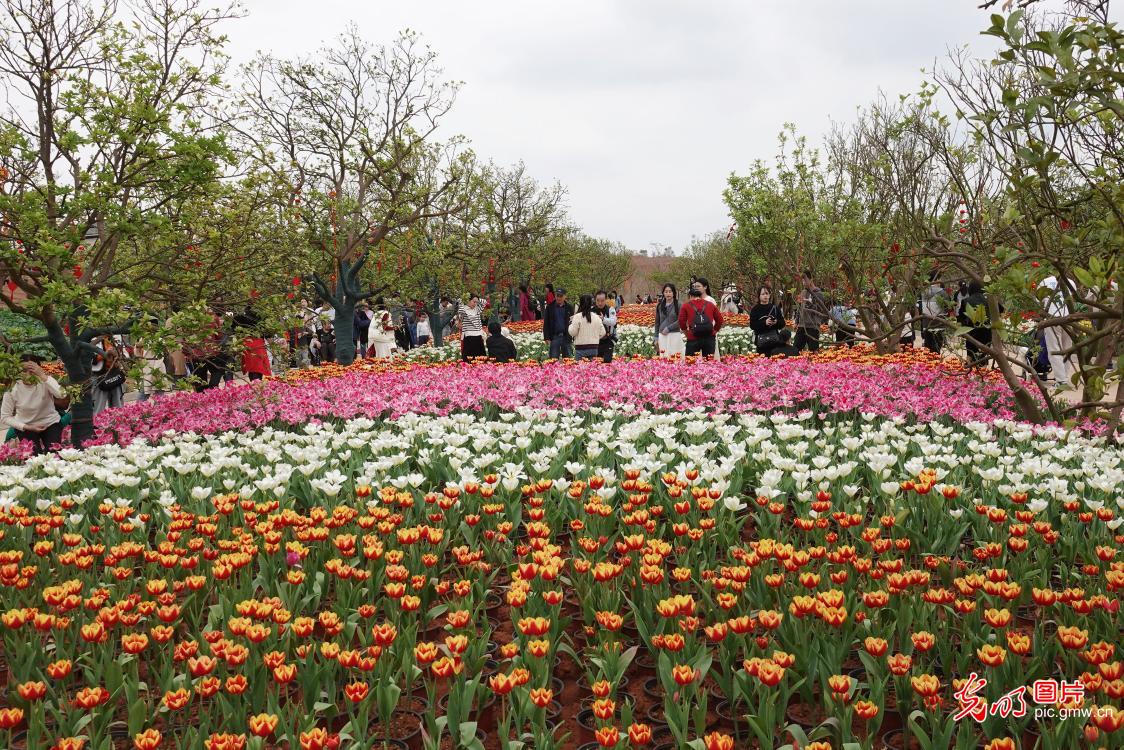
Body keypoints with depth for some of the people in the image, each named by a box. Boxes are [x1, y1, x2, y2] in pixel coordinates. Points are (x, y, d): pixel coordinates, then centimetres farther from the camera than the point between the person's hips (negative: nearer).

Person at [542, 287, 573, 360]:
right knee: (554, 359, 1)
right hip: (555, 337, -1)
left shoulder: (569, 308, 6)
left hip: (566, 337, 1)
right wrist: (546, 337, -5)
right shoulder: (550, 307, 4)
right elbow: (546, 323, 3)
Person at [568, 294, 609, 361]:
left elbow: (572, 332, -7)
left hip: (581, 348, -4)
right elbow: (602, 333, 7)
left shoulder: (577, 317, -9)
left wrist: (570, 323, 8)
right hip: (594, 348, 4)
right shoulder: (597, 317, 5)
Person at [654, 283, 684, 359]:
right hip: (662, 336, 3)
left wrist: (668, 328, -11)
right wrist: (656, 338, 12)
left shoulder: (678, 305, -1)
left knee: (675, 356, -7)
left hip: (675, 335, -3)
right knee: (663, 357, 0)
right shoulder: (659, 306, 11)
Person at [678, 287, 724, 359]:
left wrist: (686, 332, 12)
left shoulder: (686, 306, 4)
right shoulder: (710, 304, 12)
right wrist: (715, 330, 22)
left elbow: (682, 321, -3)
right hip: (709, 337, 2)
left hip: (693, 339, -2)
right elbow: (719, 319, 11)